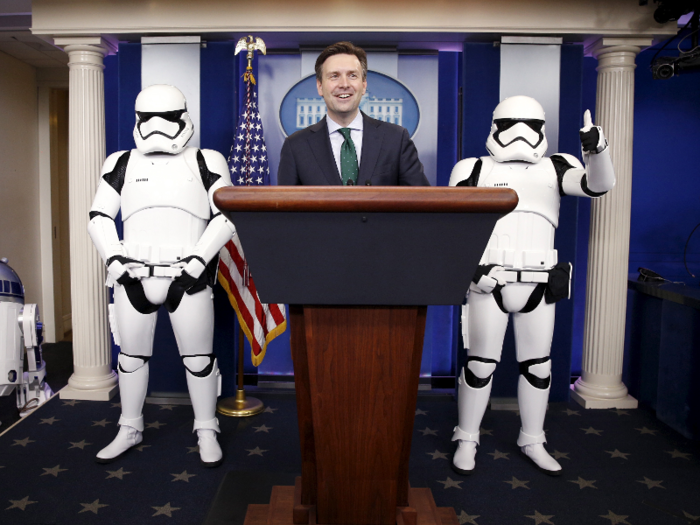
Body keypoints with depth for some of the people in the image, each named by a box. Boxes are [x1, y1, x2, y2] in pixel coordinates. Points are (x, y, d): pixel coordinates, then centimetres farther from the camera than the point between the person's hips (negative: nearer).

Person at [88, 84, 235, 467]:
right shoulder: (122, 164, 11)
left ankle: (207, 432, 19)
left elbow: (226, 217, -1)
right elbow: (99, 217, 11)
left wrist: (198, 260, -11)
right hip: (133, 277, 3)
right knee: (131, 356, 13)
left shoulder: (206, 163, 4)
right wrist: (114, 260, -3)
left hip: (188, 278, -2)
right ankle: (130, 429, 31)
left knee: (198, 359, 3)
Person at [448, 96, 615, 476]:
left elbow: (599, 184, -7)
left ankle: (533, 442, 28)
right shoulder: (476, 170, 3)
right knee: (480, 363, 2)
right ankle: (466, 440, 18)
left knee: (538, 365, 11)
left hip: (539, 286, 3)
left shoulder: (554, 169, 9)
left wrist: (596, 148, -26)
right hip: (488, 284, -3)